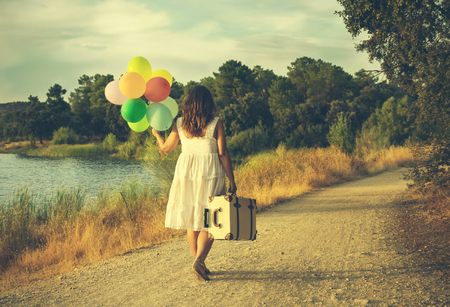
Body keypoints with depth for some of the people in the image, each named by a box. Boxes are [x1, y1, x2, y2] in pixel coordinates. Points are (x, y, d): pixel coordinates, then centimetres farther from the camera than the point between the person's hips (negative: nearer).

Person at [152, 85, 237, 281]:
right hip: (210, 174, -3)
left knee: (192, 220, 13)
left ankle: (199, 263, 19)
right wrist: (231, 181, -1)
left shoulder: (180, 124, 2)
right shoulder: (216, 124, -6)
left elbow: (166, 148, 14)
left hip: (186, 171, 3)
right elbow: (223, 154, -7)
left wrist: (156, 134, 34)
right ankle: (199, 260, -15)